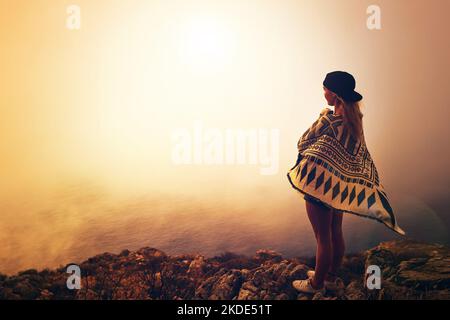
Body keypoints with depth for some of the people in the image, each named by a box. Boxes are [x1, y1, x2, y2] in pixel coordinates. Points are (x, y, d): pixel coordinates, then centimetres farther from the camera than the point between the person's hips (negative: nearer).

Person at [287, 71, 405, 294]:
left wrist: (321, 117, -8)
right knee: (336, 232, 19)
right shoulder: (354, 118, 1)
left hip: (321, 185, -8)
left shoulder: (330, 122, -25)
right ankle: (331, 277, 36)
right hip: (340, 185, 9)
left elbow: (302, 144, -14)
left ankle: (316, 284, 22)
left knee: (323, 237, 6)